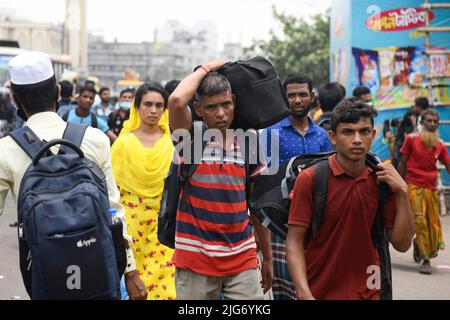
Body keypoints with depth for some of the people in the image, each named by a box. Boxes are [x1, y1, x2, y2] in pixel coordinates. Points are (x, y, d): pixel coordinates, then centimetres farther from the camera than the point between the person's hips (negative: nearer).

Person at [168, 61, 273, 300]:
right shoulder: (190, 139, -4)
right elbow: (177, 101, -26)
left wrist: (267, 257, 14)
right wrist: (206, 68, -10)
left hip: (242, 260, 2)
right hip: (195, 260, -2)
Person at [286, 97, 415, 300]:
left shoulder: (383, 180, -1)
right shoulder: (309, 179, -11)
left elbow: (402, 244, -2)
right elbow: (294, 243, -13)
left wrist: (402, 192, -12)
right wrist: (304, 294, -24)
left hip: (367, 293, 3)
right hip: (318, 293, -3)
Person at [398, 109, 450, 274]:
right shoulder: (411, 139, 0)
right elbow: (403, 163, 5)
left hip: (431, 189, 4)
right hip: (413, 186, -4)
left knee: (433, 224, 4)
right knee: (420, 221, -10)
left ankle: (419, 244, 33)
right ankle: (426, 260, -6)